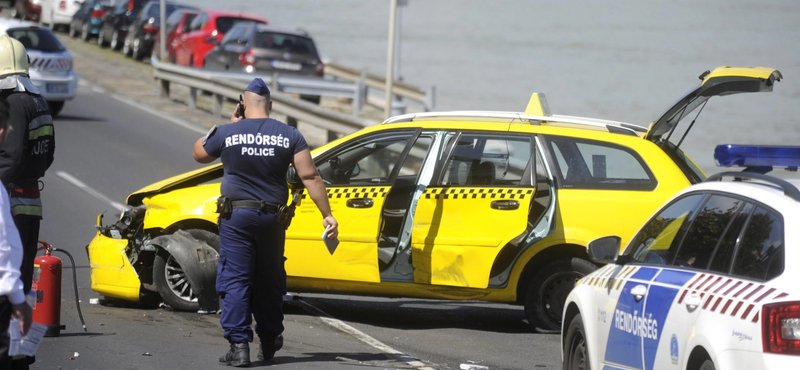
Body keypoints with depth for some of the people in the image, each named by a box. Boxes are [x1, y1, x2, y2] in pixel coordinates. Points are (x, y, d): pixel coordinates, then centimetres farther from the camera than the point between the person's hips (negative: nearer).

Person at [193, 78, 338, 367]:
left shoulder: (227, 133, -5)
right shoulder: (289, 136, -2)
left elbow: (199, 154, 14)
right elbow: (310, 177, -6)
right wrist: (327, 215, -3)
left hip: (237, 217, -2)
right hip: (272, 220, 3)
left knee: (235, 281, -1)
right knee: (269, 282, 16)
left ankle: (239, 346, -10)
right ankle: (269, 344, 27)